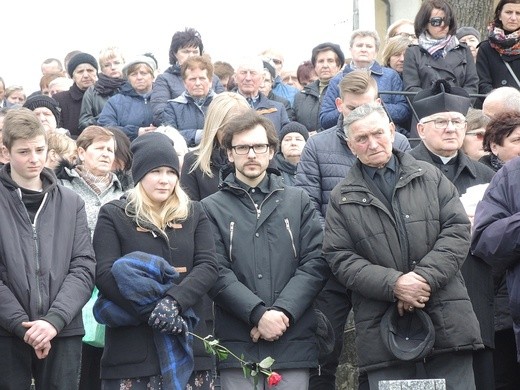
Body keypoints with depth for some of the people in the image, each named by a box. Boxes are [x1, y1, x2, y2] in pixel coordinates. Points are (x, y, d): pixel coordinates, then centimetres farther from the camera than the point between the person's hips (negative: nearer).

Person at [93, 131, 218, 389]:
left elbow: (208, 266, 2)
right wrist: (152, 311, -16)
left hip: (188, 341, 3)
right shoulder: (113, 215, 5)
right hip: (133, 347, -2)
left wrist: (174, 300, -16)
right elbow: (105, 274, -5)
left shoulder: (193, 213, 14)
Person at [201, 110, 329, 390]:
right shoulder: (212, 208, 5)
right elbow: (217, 273, -4)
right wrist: (259, 314, -15)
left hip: (293, 343, 2)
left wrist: (282, 312, -10)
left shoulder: (298, 202, 12)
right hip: (237, 345, -1)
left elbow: (315, 264, 3)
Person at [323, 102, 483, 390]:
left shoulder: (430, 177, 11)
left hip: (447, 321, 1)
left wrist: (425, 277, -12)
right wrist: (393, 284, -14)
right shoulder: (342, 199, 8)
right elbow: (339, 258, 0)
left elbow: (457, 229, 3)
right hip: (383, 330, -1)